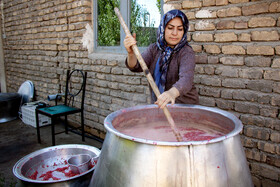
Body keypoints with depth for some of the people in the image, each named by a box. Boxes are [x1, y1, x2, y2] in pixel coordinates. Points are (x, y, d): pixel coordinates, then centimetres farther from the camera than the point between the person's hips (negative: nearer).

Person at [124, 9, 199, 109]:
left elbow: (186, 79, -31)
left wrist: (172, 93, -52)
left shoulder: (186, 52, -14)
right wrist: (131, 53, -33)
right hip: (158, 104, 4)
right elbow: (137, 67, -11)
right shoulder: (154, 48, 2)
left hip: (184, 105, -3)